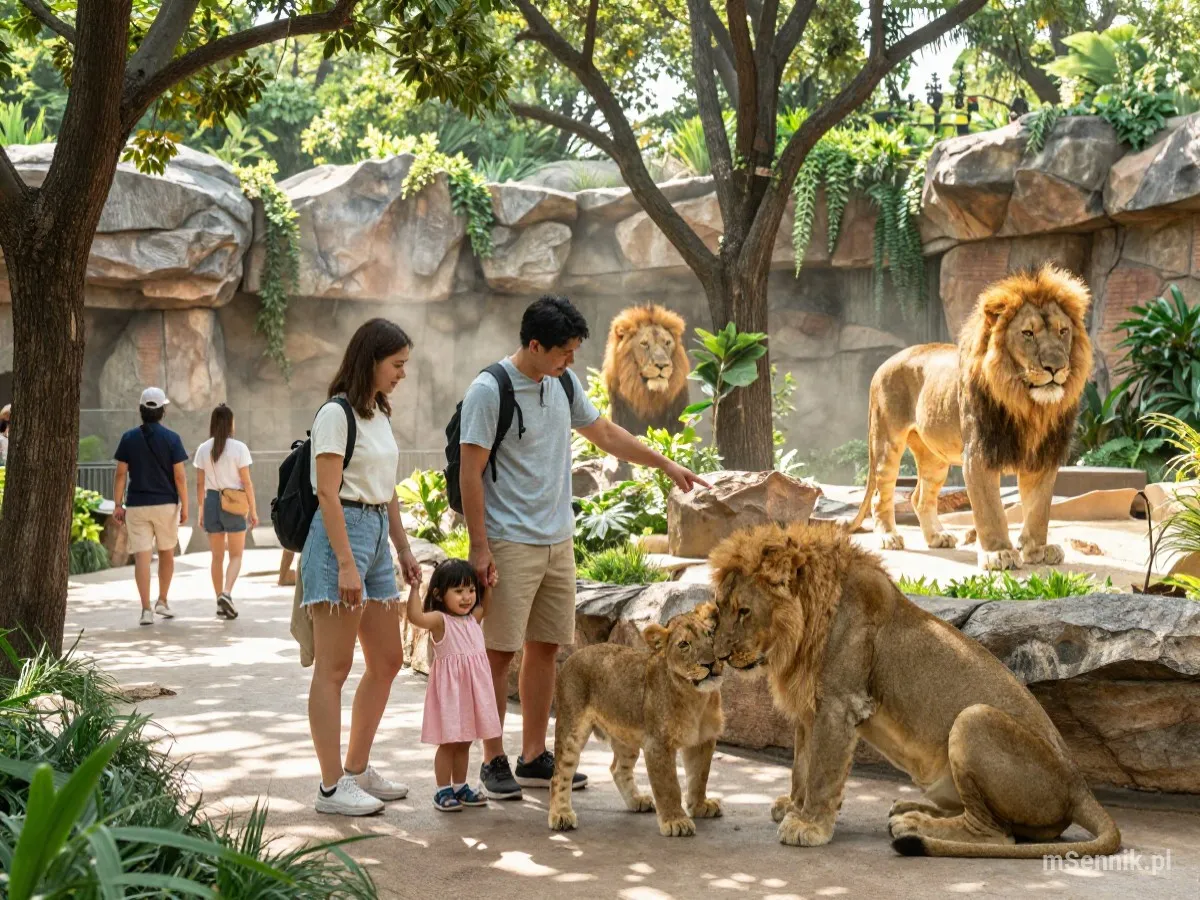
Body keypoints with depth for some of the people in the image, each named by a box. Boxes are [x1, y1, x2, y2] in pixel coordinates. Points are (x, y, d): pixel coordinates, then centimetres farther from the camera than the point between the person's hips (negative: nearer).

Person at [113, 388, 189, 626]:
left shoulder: (129, 438, 0)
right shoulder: (171, 439, -5)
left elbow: (121, 474, -1)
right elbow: (179, 477, -7)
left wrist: (118, 505, 4)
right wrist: (185, 507, 0)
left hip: (137, 506, 0)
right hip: (166, 504, 0)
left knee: (141, 557, -2)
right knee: (166, 553, 18)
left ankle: (146, 609, -7)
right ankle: (162, 602, 21)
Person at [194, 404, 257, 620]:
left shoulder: (203, 449, 2)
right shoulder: (239, 448, -8)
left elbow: (200, 484, 4)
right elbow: (246, 482, -8)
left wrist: (201, 510, 13)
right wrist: (253, 510, -1)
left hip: (211, 501, 3)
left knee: (217, 556, 13)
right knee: (236, 555, 6)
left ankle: (221, 603, 16)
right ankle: (226, 593, -16)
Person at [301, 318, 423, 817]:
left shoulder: (379, 415, 15)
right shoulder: (336, 414, -11)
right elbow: (327, 494, -16)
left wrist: (404, 549, 19)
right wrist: (346, 564, -21)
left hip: (377, 534, 10)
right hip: (341, 534, -9)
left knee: (387, 660, 12)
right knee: (334, 668, -5)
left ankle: (357, 769, 23)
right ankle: (331, 787, -1)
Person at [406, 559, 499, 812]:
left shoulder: (472, 619, 10)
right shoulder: (440, 620, -12)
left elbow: (485, 607, 32)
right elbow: (416, 616, -32)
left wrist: (488, 586, 20)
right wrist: (415, 588, -33)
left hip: (473, 687, 7)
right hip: (450, 688, -7)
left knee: (464, 742, 15)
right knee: (448, 742, -1)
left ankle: (460, 786, 26)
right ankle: (443, 790, 7)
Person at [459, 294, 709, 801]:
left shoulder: (563, 384, 10)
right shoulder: (489, 390, -12)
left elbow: (605, 435, 23)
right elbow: (470, 471, -13)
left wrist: (666, 465, 22)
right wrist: (479, 547, -16)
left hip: (558, 540, 7)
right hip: (509, 544, -7)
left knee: (546, 647, 10)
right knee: (501, 651, -1)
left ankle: (534, 757, 18)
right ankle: (494, 761, 8)